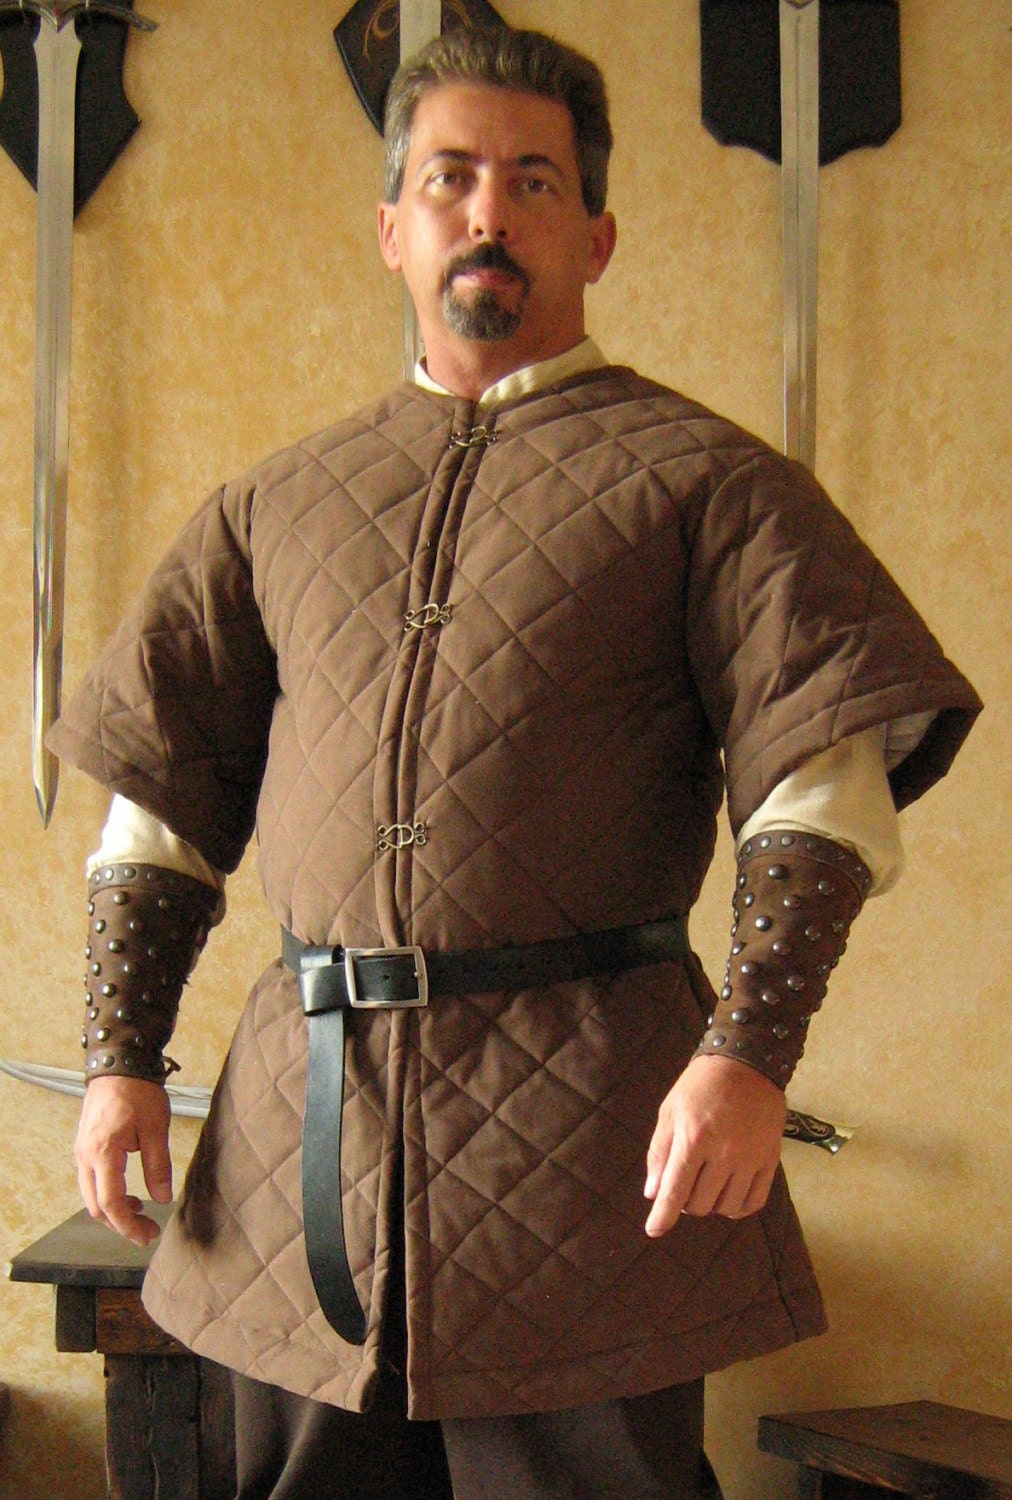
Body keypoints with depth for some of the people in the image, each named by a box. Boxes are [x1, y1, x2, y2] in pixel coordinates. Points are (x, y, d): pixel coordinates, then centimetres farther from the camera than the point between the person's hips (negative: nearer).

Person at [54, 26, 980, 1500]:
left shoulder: (700, 479, 3)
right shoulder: (277, 505, 16)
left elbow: (825, 780, -6)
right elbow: (160, 795, 17)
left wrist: (749, 1050, -19)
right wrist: (122, 1056, 8)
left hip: (583, 1111, -4)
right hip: (301, 1114, 4)